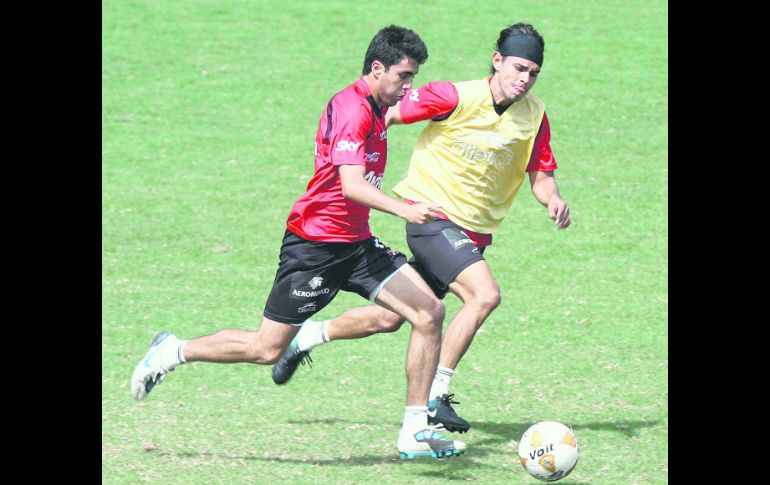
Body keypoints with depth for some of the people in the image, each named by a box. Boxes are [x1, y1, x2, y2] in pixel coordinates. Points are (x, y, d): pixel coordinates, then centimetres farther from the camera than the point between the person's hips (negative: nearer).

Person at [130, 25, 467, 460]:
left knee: (430, 312, -6)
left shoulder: (374, 108, 11)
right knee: (266, 350, -3)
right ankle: (174, 351, 21)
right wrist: (403, 209, -45)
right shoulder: (353, 109, -20)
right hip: (316, 242, -9)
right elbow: (351, 185, -33)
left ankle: (416, 432, -2)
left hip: (356, 243, 9)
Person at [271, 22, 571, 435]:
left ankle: (310, 336, 37)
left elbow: (540, 174, 7)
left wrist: (552, 200, -15)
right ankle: (435, 396, -18)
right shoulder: (456, 97, -17)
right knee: (485, 294, -26)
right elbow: (388, 114, -9)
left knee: (390, 318, 12)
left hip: (474, 231, 6)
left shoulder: (534, 114, -1)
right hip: (431, 215, -6)